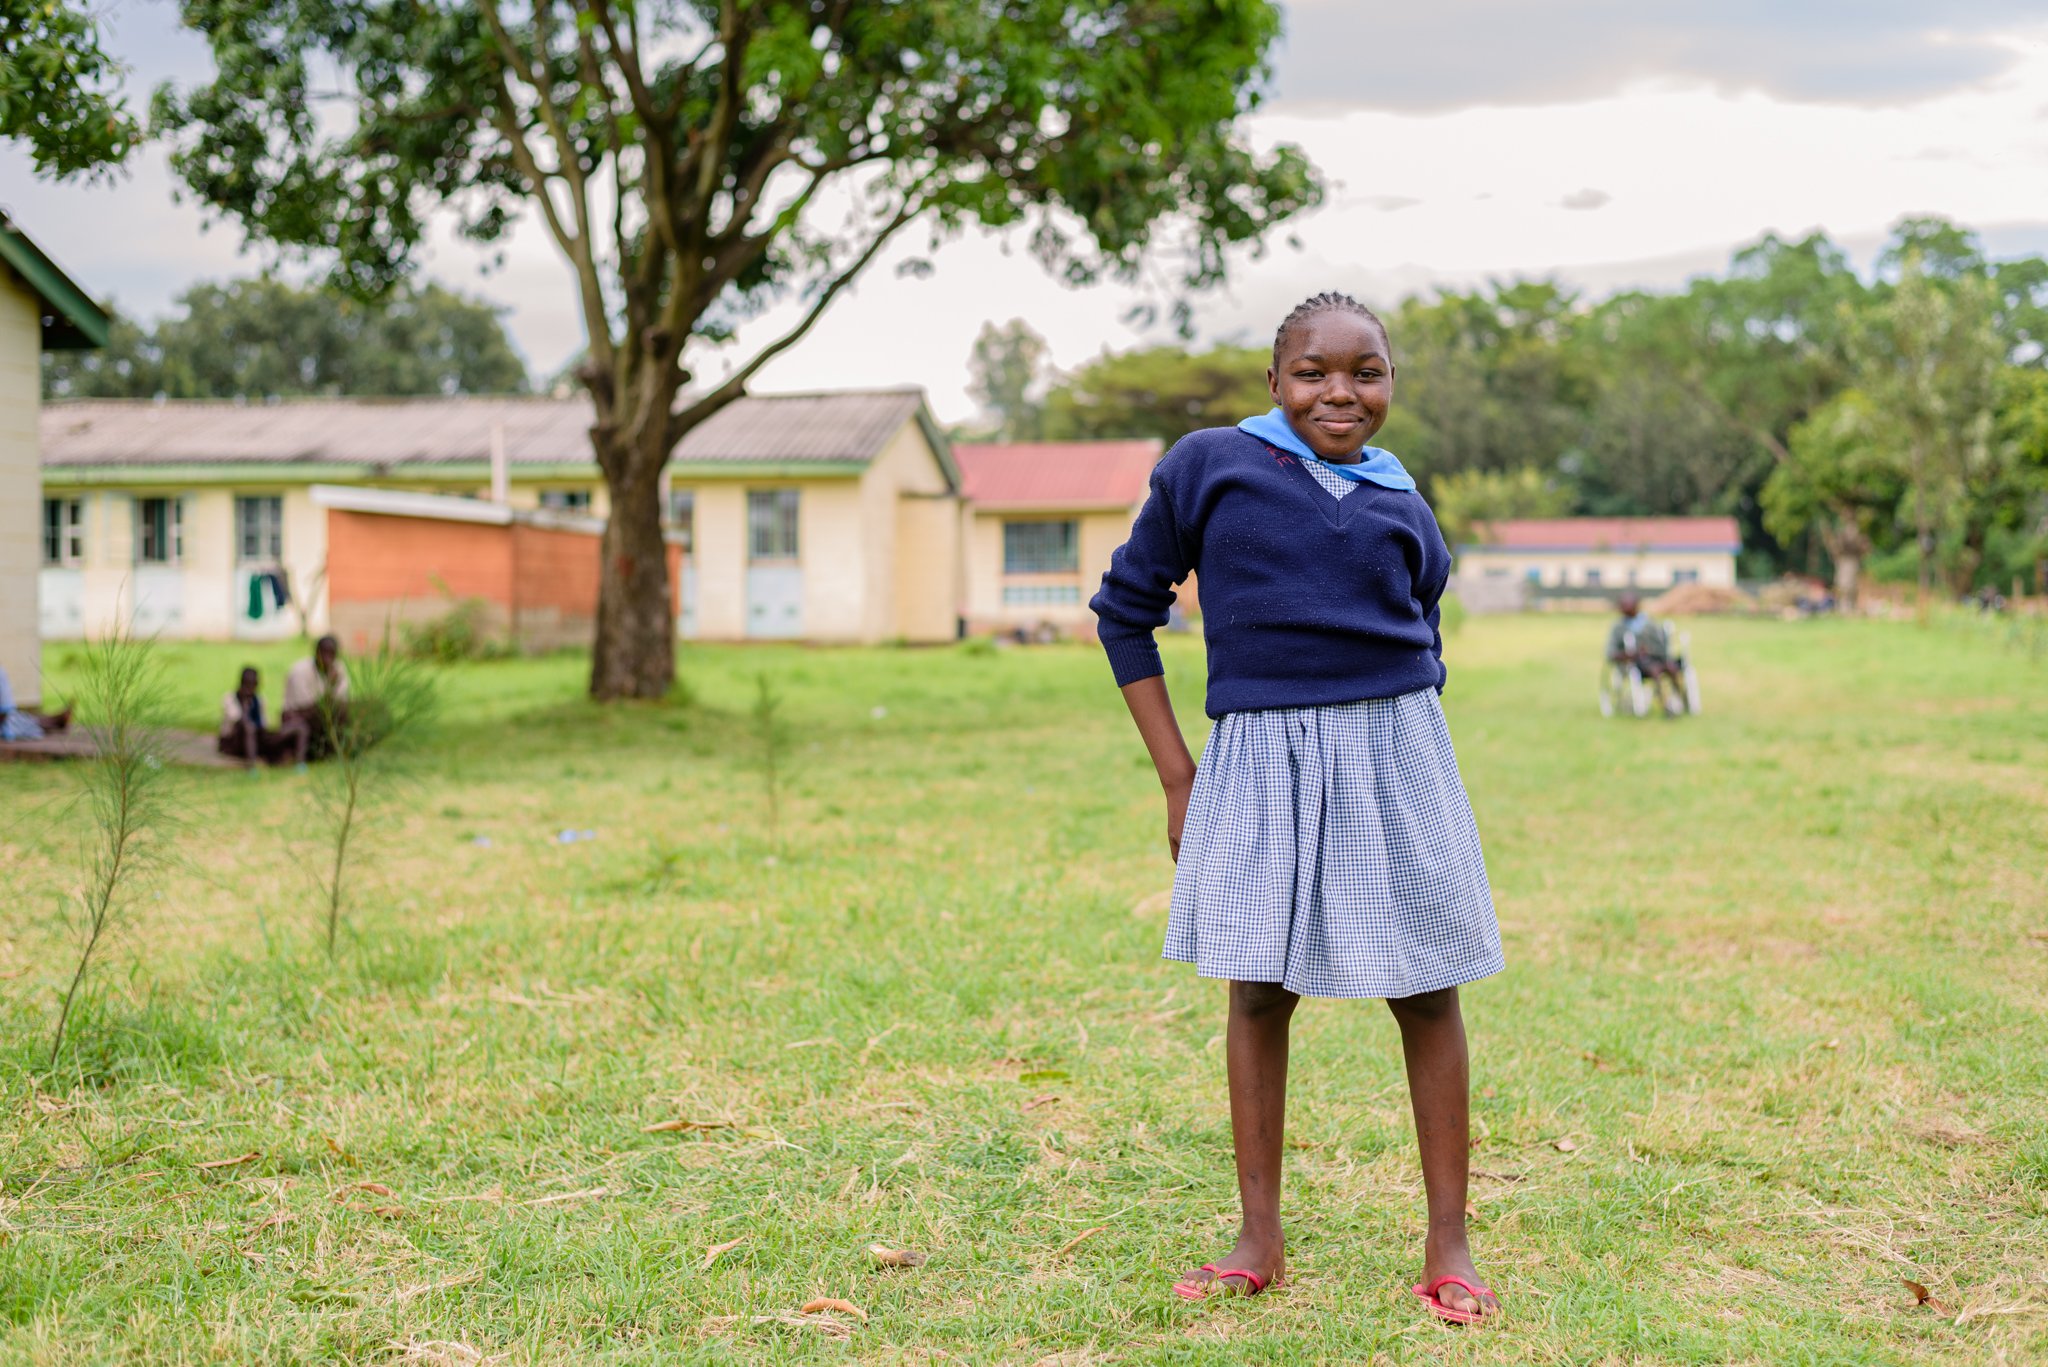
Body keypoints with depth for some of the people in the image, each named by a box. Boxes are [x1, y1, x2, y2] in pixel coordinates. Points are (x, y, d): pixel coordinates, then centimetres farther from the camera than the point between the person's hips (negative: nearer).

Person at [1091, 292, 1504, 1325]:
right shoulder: (1206, 467, -1)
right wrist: (1177, 776, 1)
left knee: (1426, 995, 3)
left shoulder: (1402, 507, 7)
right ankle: (1260, 1241, 18)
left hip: (1391, 747, 1)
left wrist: (1387, 754, 10)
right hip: (1256, 757, -1)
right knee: (1259, 991, 6)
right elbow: (1126, 609, 4)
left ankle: (1448, 1243, 14)